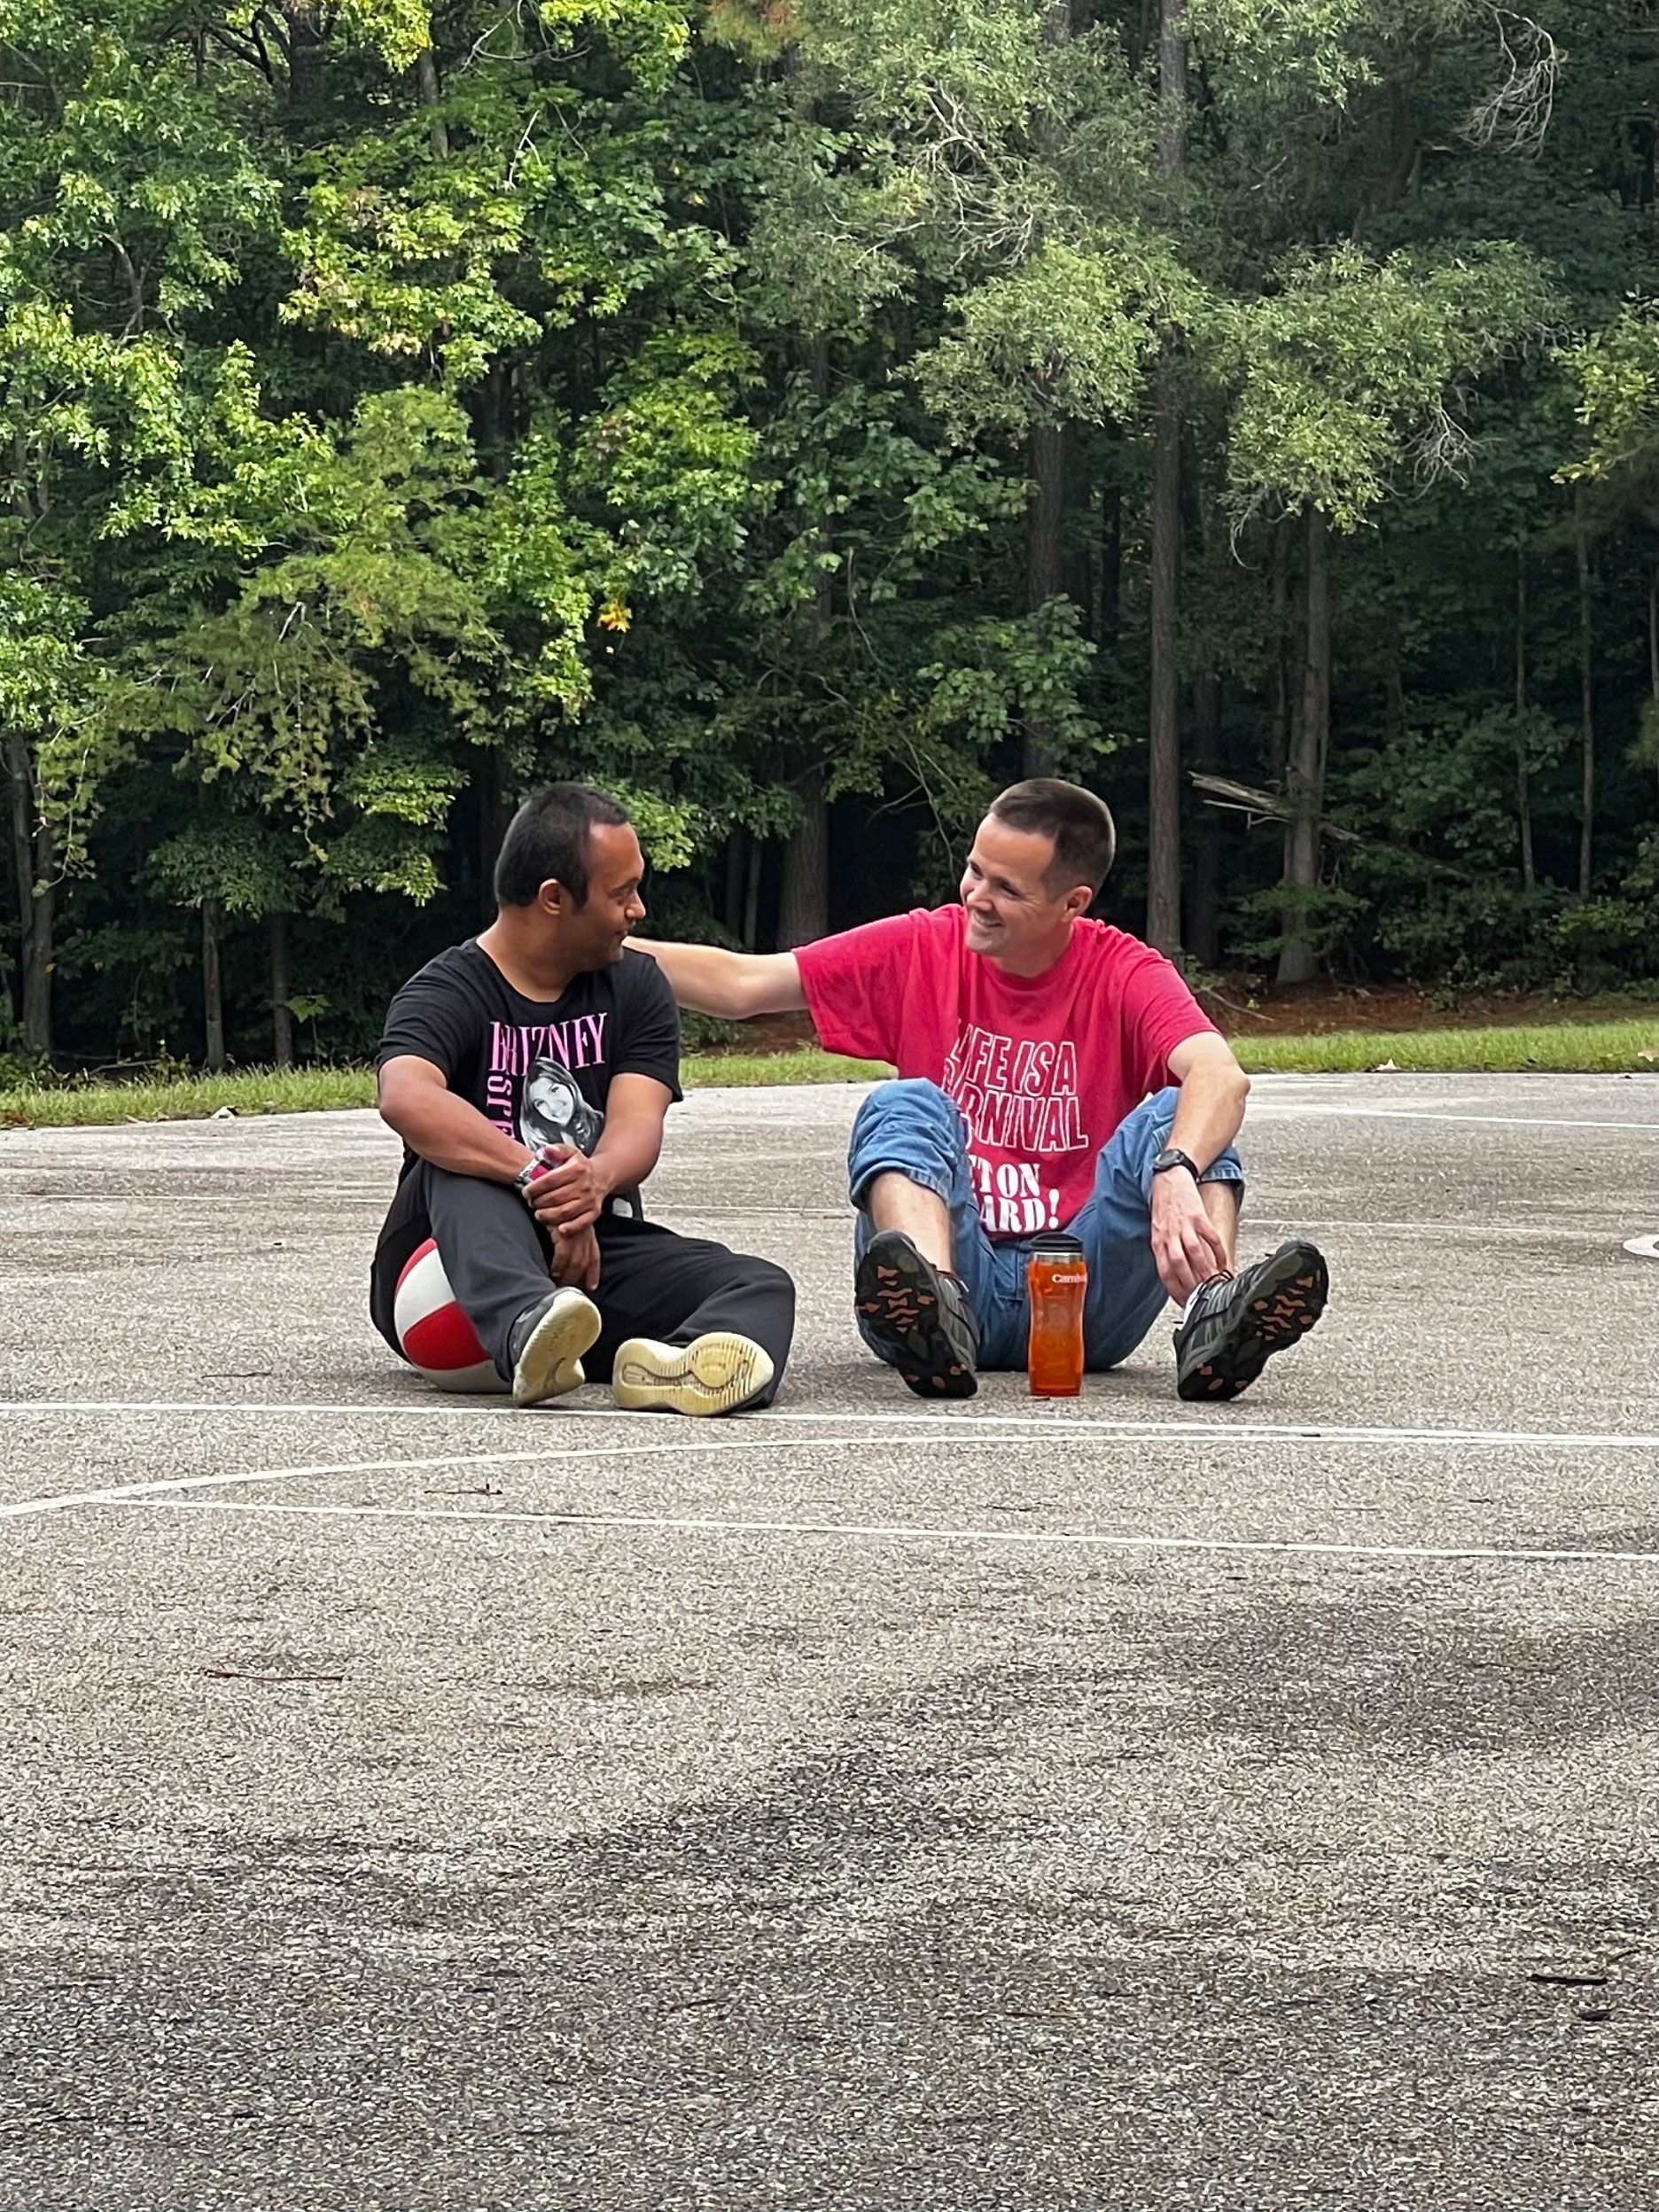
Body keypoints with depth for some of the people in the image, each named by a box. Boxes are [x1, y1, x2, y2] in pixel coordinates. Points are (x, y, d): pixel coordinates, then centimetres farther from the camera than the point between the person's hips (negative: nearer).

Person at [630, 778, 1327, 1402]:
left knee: (1179, 1116, -19)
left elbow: (1219, 1075, -23)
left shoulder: (1125, 973, -3)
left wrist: (1175, 1173, -44)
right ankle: (936, 1310, -52)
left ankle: (1214, 1312, -46)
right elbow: (741, 984, 1)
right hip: (958, 1266, 1)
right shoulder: (919, 949, 4)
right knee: (906, 1106, -23)